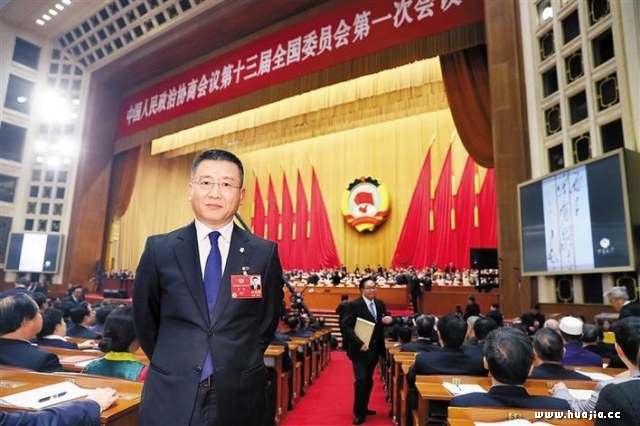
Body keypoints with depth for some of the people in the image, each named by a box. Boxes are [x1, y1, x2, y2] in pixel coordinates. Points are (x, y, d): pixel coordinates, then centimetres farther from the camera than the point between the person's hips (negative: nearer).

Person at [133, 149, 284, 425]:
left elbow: (268, 321, 4)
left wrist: (241, 365, 7)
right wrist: (170, 365, 9)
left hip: (238, 397, 0)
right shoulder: (158, 248, -4)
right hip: (170, 396, 0)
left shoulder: (265, 253, -6)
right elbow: (144, 319, 6)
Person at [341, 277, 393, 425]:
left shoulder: (380, 304, 4)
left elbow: (385, 321, 12)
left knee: (368, 380, 17)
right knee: (361, 380, -7)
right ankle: (358, 412, 9)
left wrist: (389, 319, -12)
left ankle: (364, 407, 34)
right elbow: (346, 326, -20)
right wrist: (359, 343, -25)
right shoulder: (354, 305, -16)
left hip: (374, 349, 6)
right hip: (360, 350, -6)